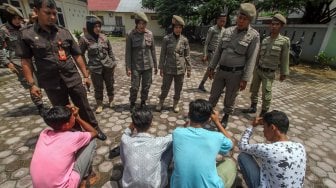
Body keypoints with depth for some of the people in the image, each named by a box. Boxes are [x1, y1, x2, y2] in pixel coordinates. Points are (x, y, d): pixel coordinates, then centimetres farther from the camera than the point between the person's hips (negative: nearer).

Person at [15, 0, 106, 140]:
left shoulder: (64, 32, 2)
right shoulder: (26, 34, -2)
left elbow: (77, 55, 5)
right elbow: (26, 61, 1)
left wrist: (86, 75, 5)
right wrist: (31, 84, -3)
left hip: (73, 79, 1)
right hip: (52, 84, -1)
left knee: (84, 107, 11)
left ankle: (95, 129, 30)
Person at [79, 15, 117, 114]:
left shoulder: (104, 37, 0)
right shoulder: (84, 39, -9)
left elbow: (110, 51, 9)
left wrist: (113, 62, 8)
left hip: (108, 66, 3)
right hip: (95, 68, -2)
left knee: (110, 85, 14)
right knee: (98, 88, 9)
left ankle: (111, 101, 36)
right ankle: (99, 105, 27)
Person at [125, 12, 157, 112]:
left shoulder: (150, 34, 1)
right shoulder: (130, 34, -6)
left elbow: (153, 50, 6)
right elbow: (128, 52, -5)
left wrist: (155, 65, 7)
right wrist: (128, 67, -8)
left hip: (148, 66, 3)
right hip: (135, 66, -2)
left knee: (146, 87, 10)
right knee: (134, 87, 2)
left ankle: (143, 103, 31)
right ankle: (132, 103, 26)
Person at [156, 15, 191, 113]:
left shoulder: (184, 40, -1)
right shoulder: (166, 39, -5)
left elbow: (187, 55, 4)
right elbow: (163, 54, -1)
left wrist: (189, 69, 4)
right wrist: (161, 67, -2)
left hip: (180, 69, 2)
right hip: (168, 68, -1)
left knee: (178, 88, 11)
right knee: (165, 87, 7)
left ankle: (176, 104, 32)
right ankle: (161, 102, 31)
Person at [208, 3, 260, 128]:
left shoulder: (253, 36, -8)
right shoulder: (228, 31, 4)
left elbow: (251, 59, -10)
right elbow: (219, 51, 8)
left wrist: (245, 79, -14)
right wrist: (212, 67, 6)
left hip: (236, 73, -3)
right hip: (221, 70, 4)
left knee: (230, 98, 11)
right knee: (214, 94, 12)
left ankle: (226, 117, 33)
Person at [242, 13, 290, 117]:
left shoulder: (284, 41, -9)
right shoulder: (265, 40, 4)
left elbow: (285, 59, -5)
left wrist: (284, 73, -3)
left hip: (269, 73, -5)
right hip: (258, 69, 5)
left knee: (266, 95, -4)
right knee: (254, 90, 13)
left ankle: (263, 113, 11)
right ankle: (253, 107, 29)